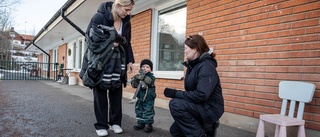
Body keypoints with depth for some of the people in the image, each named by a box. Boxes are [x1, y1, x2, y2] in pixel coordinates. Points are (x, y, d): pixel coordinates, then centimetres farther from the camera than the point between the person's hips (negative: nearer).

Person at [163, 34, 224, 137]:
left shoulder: (206, 66, -21)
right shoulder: (192, 65, 7)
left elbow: (201, 95, -31)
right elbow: (191, 91, 9)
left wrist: (175, 93, -26)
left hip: (211, 108, -9)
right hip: (199, 106, 9)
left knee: (175, 104, -27)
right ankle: (207, 127, 19)